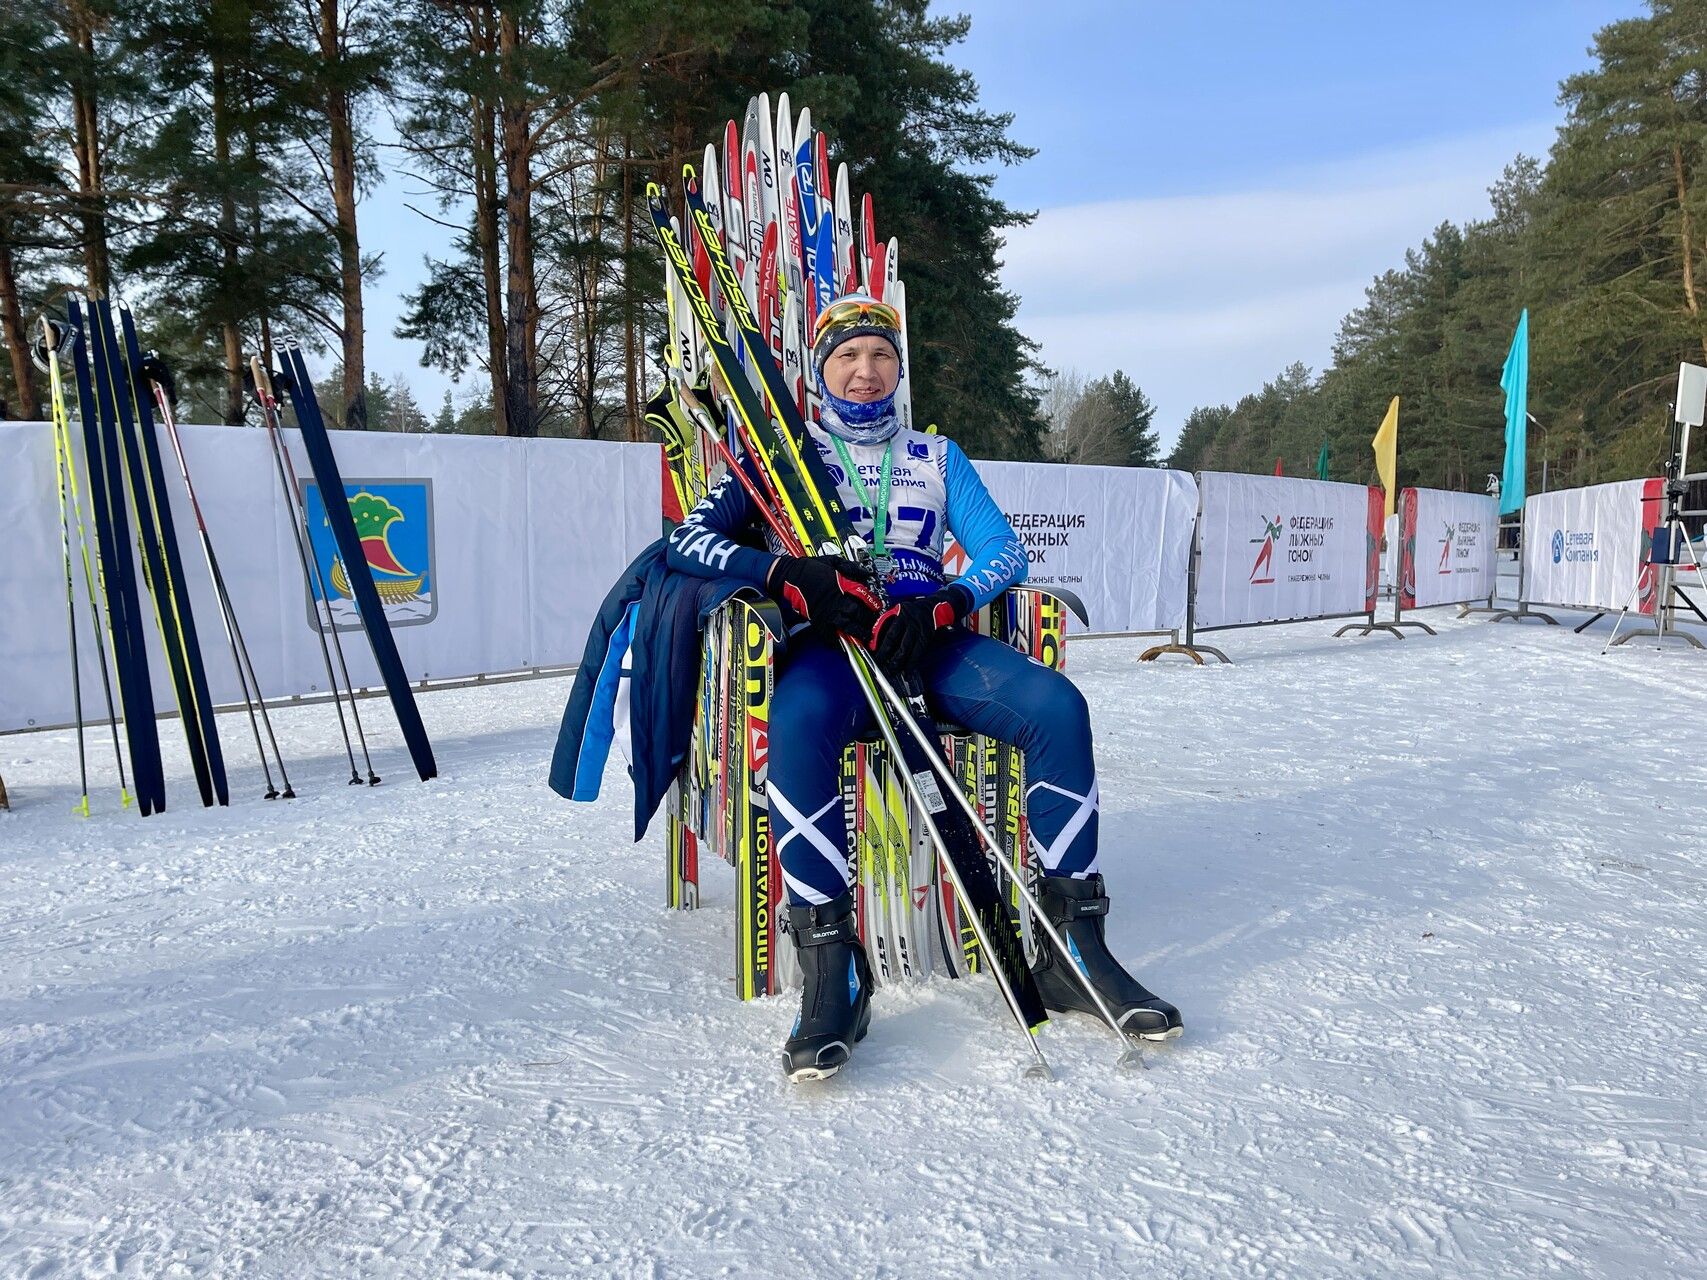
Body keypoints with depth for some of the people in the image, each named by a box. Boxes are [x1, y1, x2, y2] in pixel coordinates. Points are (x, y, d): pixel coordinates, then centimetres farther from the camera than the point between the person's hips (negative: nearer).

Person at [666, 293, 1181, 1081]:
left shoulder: (936, 456, 23)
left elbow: (1004, 549, 11)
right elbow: (691, 539, 4)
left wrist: (944, 602, -13)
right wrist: (787, 573, -17)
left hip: (927, 637, 3)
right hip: (829, 641, -2)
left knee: (1056, 704, -23)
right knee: (799, 719, -38)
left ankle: (1072, 946, -16)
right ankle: (831, 974, -32)